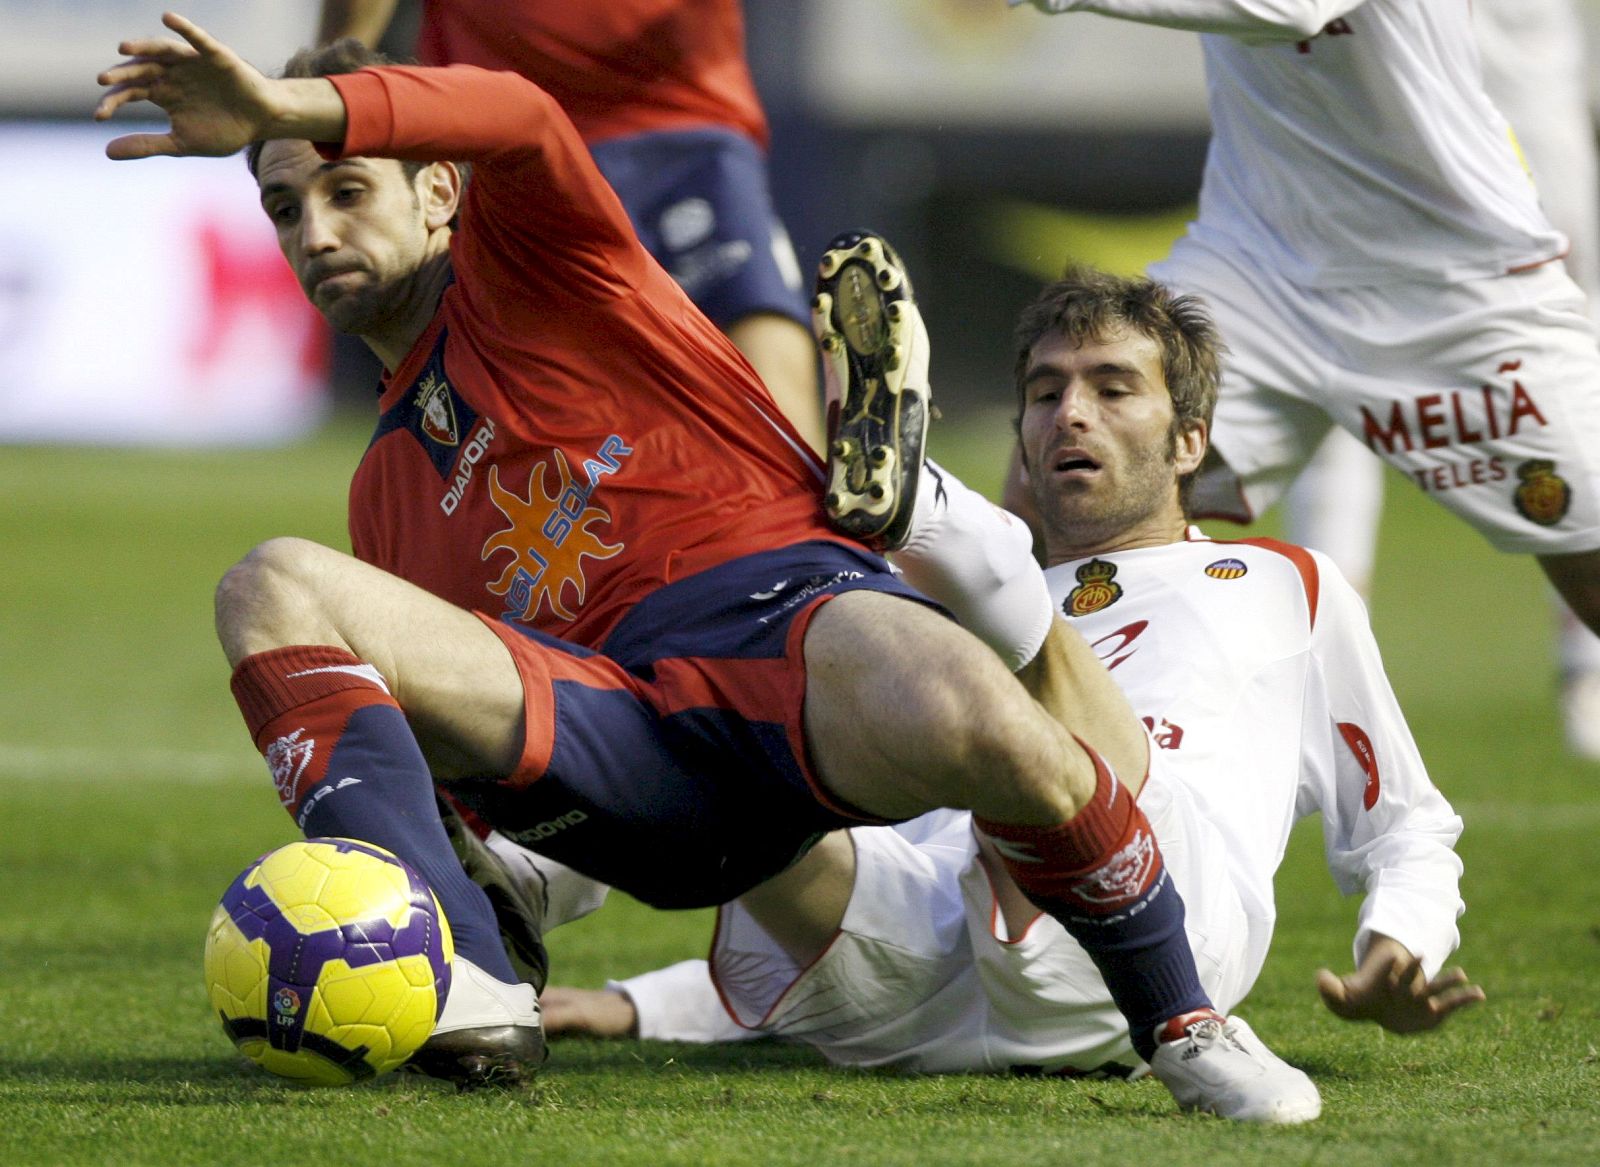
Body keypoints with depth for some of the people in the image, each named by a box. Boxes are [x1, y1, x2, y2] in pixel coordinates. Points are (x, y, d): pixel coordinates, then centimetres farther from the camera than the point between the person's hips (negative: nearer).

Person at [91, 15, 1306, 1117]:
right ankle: (462, 991, -37)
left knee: (968, 723, -41)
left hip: (787, 604, -4)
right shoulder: (387, 486, 32)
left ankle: (1181, 1025, -12)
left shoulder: (527, 265, 15)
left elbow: (515, 121, -10)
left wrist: (290, 104, -24)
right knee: (274, 587, -16)